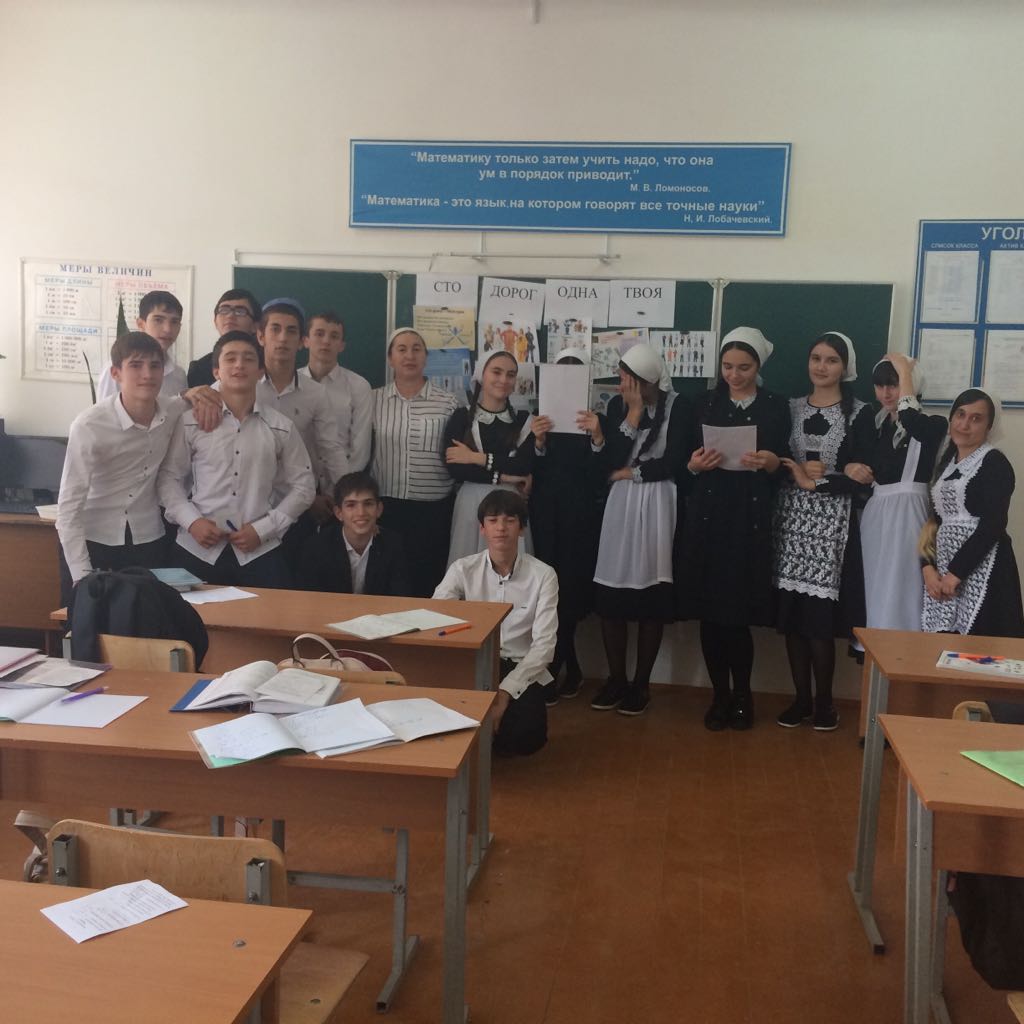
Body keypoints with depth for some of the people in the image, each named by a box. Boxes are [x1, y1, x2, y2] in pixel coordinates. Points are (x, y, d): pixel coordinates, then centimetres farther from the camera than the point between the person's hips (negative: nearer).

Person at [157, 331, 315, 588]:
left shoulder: (281, 428, 2)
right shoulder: (191, 422, 2)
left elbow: (302, 486, 5)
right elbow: (168, 477, 7)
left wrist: (263, 529, -4)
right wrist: (191, 521, -8)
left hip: (260, 551, 0)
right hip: (198, 549, 0)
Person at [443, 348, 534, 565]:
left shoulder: (523, 419, 7)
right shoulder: (461, 418, 4)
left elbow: (525, 467, -7)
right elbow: (455, 469, -8)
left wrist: (477, 458, -8)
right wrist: (501, 477, -9)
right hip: (472, 504, -1)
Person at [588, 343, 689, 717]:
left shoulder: (675, 406, -6)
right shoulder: (618, 404, 4)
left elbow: (672, 464, -11)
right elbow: (612, 462, -4)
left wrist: (630, 473, -3)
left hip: (657, 505, -3)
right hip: (621, 504, 4)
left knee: (651, 596, 1)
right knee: (610, 594, 2)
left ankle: (641, 682, 13)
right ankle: (616, 677, 16)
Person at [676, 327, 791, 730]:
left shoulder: (776, 407, 7)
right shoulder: (706, 404, 11)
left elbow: (783, 466, 3)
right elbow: (687, 461, 10)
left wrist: (770, 462, -17)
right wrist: (694, 465, -12)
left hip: (751, 516, -2)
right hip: (708, 514, 2)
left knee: (739, 611, -4)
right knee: (709, 610, 2)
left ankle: (741, 694, 15)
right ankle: (719, 695, 16)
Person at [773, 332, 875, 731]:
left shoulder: (859, 413, 1)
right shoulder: (790, 408, 12)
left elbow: (861, 479, -5)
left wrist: (815, 482, -11)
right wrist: (798, 471, -10)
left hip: (831, 521, -3)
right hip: (791, 518, 3)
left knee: (819, 616, -7)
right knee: (791, 614, 3)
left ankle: (824, 701, 10)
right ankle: (801, 698, 16)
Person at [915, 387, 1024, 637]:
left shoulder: (995, 463, -4)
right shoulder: (946, 463, 17)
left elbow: (993, 525, -14)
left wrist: (956, 572, -16)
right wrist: (928, 567, -2)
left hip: (980, 568, -6)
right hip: (943, 565, 6)